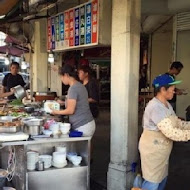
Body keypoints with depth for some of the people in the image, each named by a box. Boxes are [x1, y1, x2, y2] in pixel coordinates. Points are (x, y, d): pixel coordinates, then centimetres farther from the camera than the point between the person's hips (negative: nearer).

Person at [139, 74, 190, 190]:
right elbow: (170, 132, -31)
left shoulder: (167, 105, 6)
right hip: (153, 149, -9)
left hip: (161, 149, 9)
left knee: (162, 178, 20)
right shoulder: (156, 107, -27)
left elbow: (178, 123, 5)